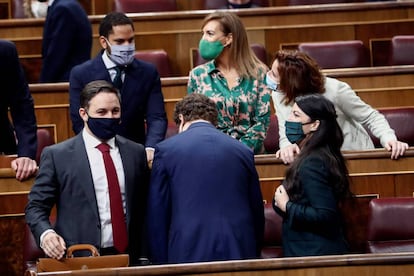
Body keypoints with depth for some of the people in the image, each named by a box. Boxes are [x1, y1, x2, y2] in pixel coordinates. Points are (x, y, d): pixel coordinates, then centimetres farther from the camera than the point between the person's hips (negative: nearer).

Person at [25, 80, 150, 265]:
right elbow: (36, 207, 0)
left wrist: (144, 256, 4)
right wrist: (46, 234, -20)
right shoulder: (57, 155, -1)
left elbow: (143, 208, 12)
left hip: (128, 257, 2)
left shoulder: (136, 153, 8)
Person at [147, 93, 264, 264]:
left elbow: (156, 217, 1)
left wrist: (161, 263, 5)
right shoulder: (243, 151, 8)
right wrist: (252, 256, 21)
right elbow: (258, 214, 13)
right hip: (240, 252, 2)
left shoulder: (166, 150, 2)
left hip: (188, 254, -2)